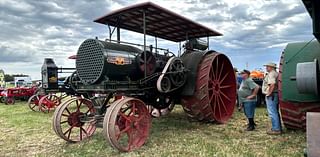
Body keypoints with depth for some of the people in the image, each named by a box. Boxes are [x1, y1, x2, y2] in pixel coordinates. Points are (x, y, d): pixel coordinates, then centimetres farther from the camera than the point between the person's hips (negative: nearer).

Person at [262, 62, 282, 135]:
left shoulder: (271, 74, -13)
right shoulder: (276, 73, 19)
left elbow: (272, 84, -27)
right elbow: (276, 84, 20)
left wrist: (269, 93, -20)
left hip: (271, 96, -11)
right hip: (276, 95, 11)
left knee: (272, 113, -7)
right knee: (275, 112, 16)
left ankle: (276, 129, -3)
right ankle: (278, 128, 25)